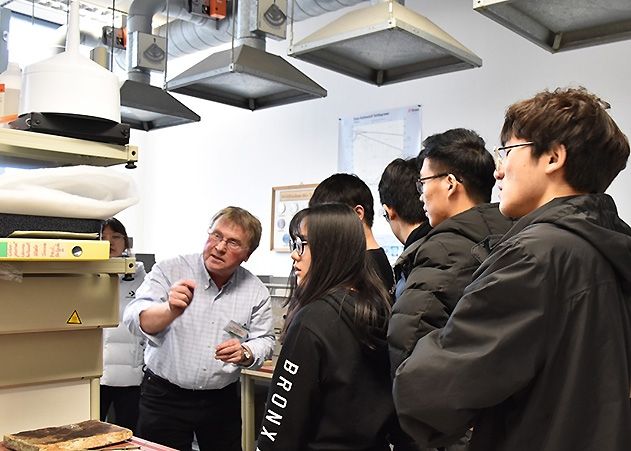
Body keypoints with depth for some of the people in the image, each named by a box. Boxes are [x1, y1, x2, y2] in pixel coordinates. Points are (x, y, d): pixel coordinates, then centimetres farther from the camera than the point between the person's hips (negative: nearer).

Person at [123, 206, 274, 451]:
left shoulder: (257, 291, -2)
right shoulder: (169, 272, -11)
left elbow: (264, 341, 5)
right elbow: (136, 319, -22)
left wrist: (245, 354, -18)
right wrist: (171, 311, -43)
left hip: (222, 400, 3)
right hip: (164, 396, -2)